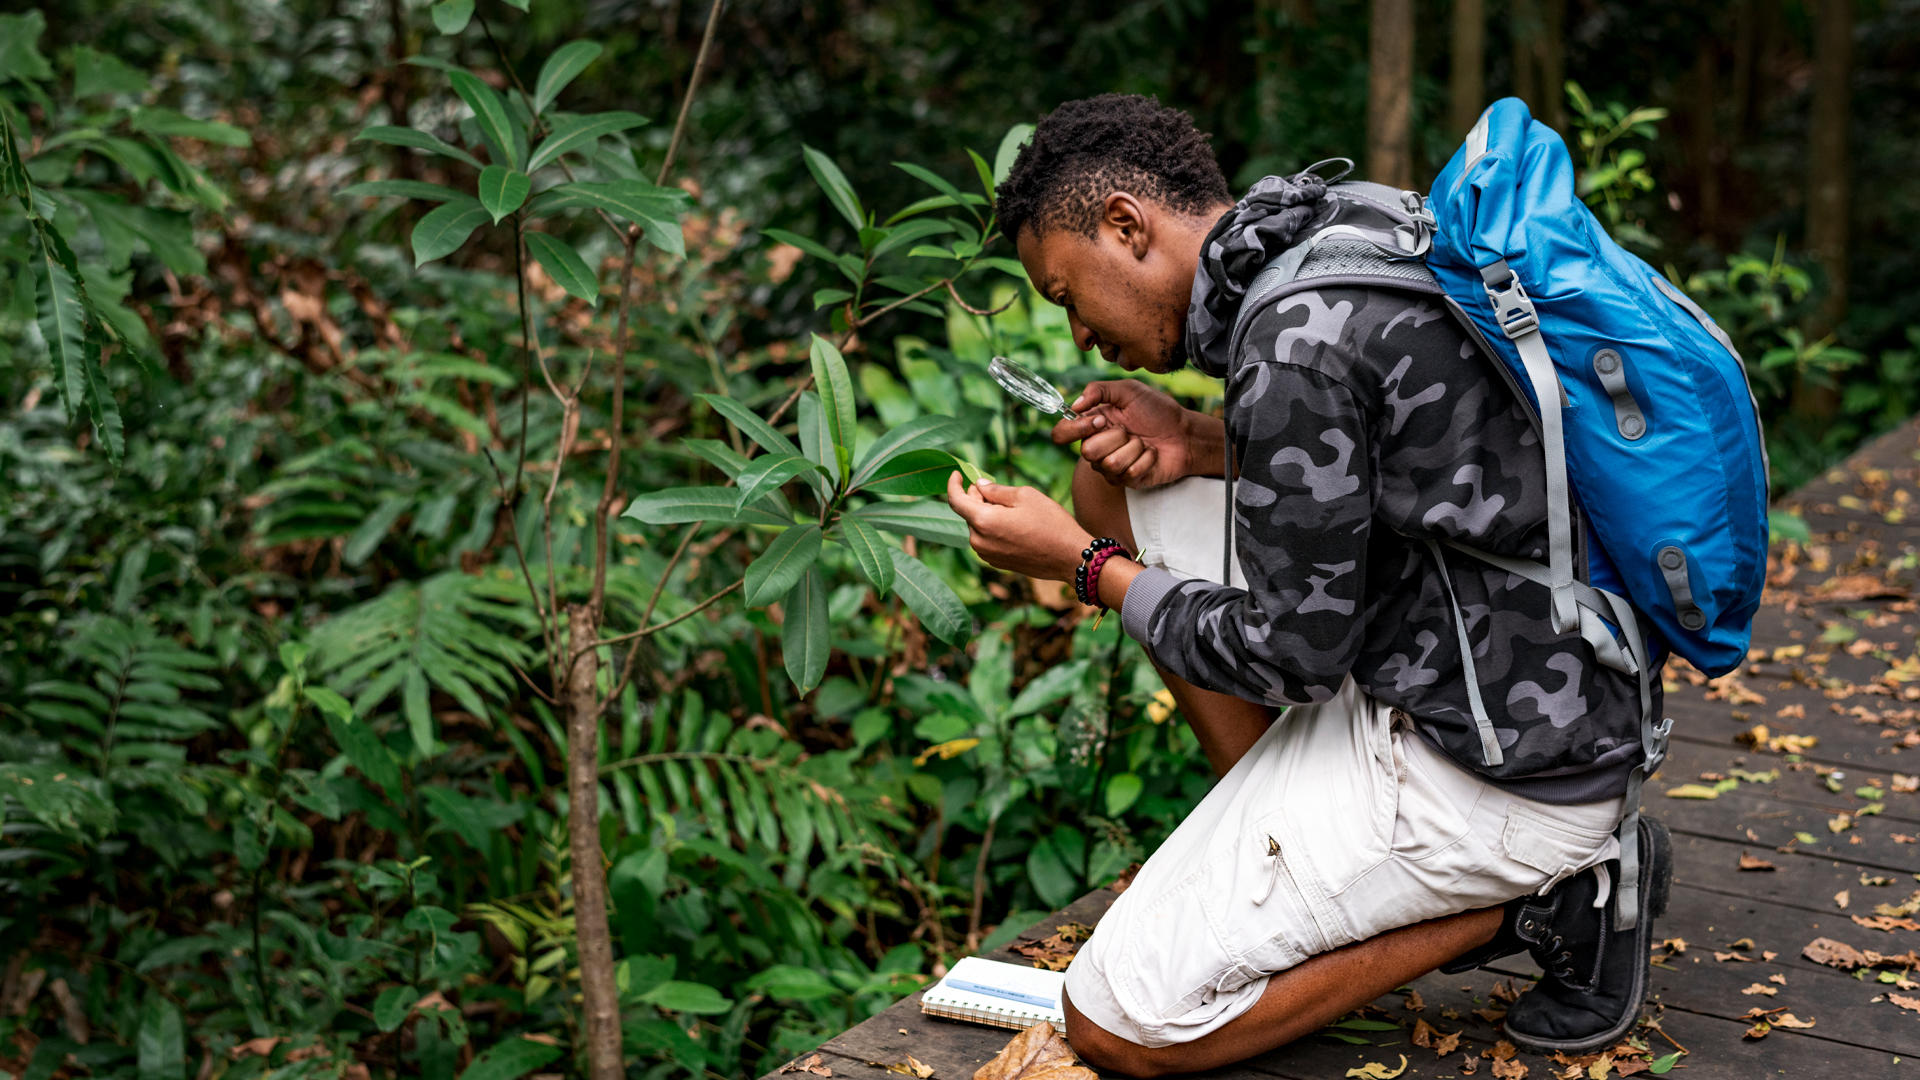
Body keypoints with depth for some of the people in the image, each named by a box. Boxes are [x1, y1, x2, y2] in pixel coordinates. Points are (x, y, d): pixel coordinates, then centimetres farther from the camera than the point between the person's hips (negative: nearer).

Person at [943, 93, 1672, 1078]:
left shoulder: (1295, 339, -23)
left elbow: (1295, 655, -17)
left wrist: (1082, 564, -5)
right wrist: (1202, 441, 4)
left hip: (1496, 774, -10)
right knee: (1114, 485, 12)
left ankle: (1535, 901, -1)